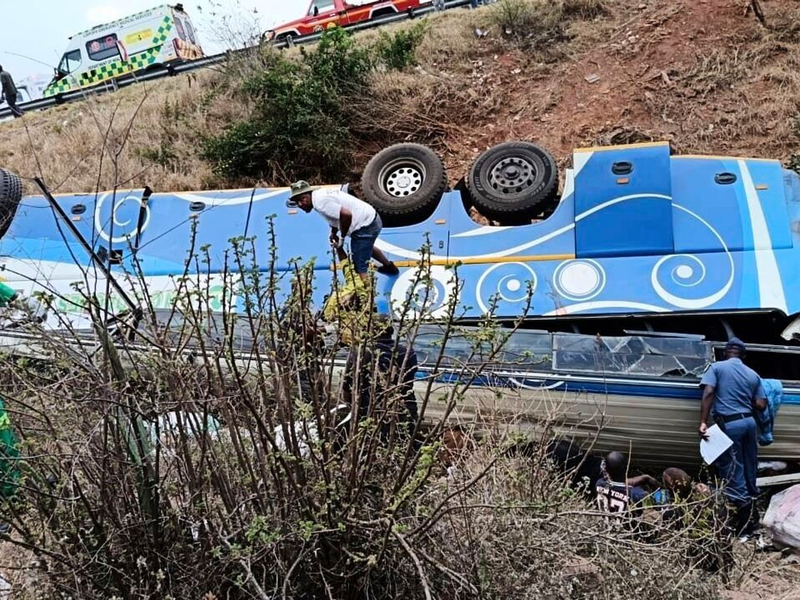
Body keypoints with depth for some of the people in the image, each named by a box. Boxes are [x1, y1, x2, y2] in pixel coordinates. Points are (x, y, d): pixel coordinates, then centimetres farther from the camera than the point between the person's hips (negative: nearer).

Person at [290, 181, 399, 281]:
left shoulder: (320, 201, -24)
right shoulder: (320, 194, 7)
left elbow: (346, 215, -33)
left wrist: (342, 236, -18)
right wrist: (333, 232, 4)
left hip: (366, 226, -11)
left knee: (360, 270, -11)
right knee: (367, 247, 40)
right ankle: (390, 266, 64)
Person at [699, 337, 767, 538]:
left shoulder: (717, 367, 0)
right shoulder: (753, 375, 12)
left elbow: (708, 393, -13)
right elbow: (761, 405, 6)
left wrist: (703, 422, -16)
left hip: (729, 424, -5)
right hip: (749, 422, 6)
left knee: (733, 473, -1)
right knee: (749, 471, 15)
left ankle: (745, 522, -2)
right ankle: (752, 516, 25)